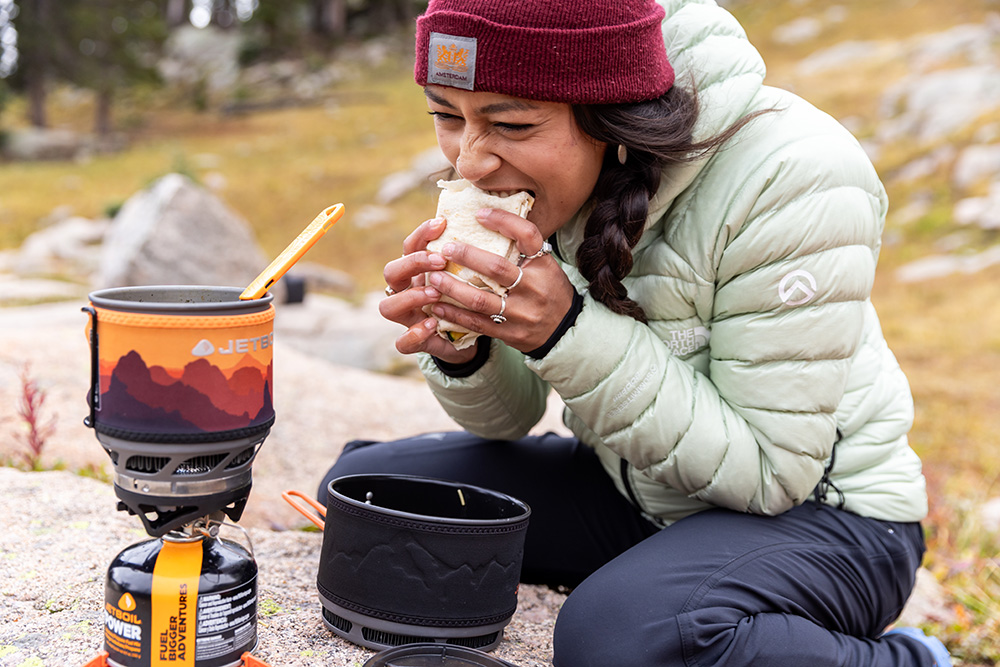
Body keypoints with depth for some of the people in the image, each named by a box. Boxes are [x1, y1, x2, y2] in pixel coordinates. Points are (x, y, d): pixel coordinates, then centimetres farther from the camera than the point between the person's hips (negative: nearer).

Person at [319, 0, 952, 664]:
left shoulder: (791, 179, -26)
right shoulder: (518, 171, -8)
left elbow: (773, 470, -24)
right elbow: (511, 419, 1)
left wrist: (571, 334, -32)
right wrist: (460, 356, -23)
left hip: (816, 510, -5)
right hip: (632, 492, 6)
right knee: (362, 485, -4)